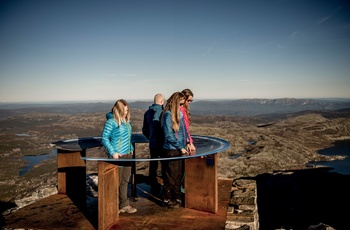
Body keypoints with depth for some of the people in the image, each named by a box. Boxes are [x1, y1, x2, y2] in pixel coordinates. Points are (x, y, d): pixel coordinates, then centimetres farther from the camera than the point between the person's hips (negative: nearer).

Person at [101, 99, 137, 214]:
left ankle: (124, 204, 25)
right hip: (117, 156, -7)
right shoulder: (111, 122, -13)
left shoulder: (127, 121, 10)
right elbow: (105, 138, -12)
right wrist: (113, 152, -17)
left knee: (125, 181, 14)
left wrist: (131, 149, 16)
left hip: (127, 155, 7)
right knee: (116, 182, 2)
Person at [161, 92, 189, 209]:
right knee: (171, 177, 3)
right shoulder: (168, 115, -15)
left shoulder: (179, 114, 10)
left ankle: (177, 197, 30)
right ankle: (167, 200, 18)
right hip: (171, 150, -8)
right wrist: (180, 147, -14)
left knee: (179, 175, 16)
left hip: (180, 150, 8)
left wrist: (187, 142, 6)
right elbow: (168, 135, -17)